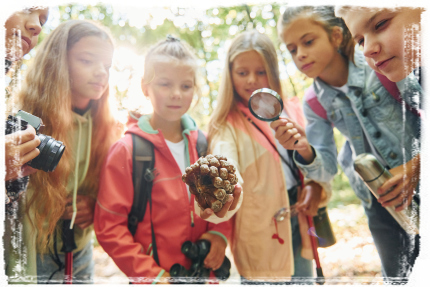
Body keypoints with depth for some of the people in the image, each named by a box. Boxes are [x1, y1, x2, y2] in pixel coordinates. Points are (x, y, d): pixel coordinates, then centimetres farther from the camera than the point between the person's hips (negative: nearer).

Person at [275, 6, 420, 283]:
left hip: (420, 178, -2)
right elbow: (325, 170, -10)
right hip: (379, 200, 3)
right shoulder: (315, 103, -9)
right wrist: (304, 150, -31)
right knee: (399, 275, 15)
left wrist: (415, 165, -28)